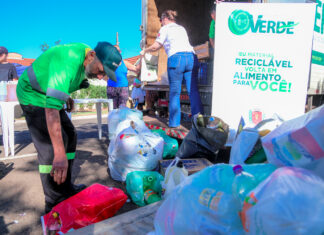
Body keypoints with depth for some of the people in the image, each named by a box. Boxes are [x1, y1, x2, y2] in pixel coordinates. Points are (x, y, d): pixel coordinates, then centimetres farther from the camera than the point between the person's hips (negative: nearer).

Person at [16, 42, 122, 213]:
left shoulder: (85, 55, -8)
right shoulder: (68, 61, -37)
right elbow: (51, 107, -46)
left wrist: (67, 97, 4)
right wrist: (59, 154, -51)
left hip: (49, 95, 9)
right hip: (33, 95, -9)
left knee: (69, 135, 7)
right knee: (50, 145, -17)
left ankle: (64, 188, 16)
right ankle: (55, 204, -8)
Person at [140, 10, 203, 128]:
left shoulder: (165, 28, 13)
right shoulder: (182, 28, 30)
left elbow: (156, 46, 7)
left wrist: (145, 51, 24)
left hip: (176, 57, -5)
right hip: (191, 56, 5)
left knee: (175, 91, 1)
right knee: (193, 90, 1)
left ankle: (174, 122, 3)